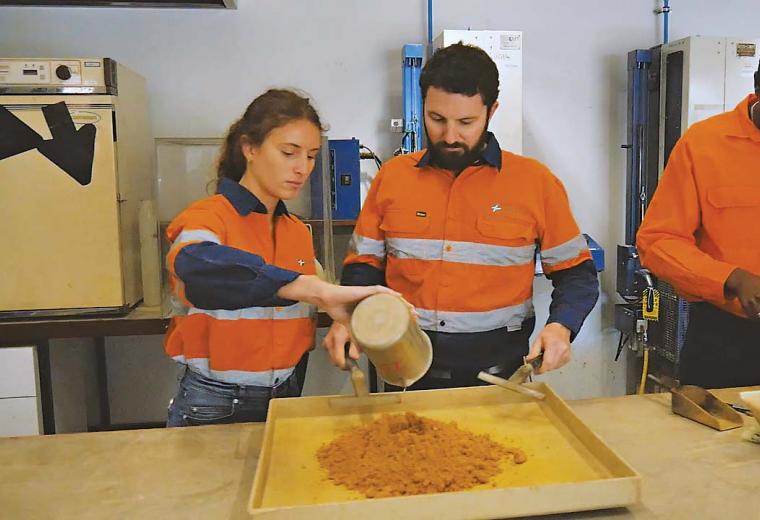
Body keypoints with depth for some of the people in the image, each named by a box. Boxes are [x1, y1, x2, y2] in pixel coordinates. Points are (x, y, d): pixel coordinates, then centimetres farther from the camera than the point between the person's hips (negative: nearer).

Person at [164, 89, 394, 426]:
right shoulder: (207, 218, -14)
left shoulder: (299, 233, 5)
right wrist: (316, 290, -46)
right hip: (214, 407, -5)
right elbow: (196, 265, -39)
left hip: (284, 397, 6)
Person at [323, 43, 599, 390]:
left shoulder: (535, 181, -5)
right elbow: (364, 266, 7)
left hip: (499, 379, -1)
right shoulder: (392, 176, 1)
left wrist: (560, 327, -16)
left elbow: (576, 273, 2)